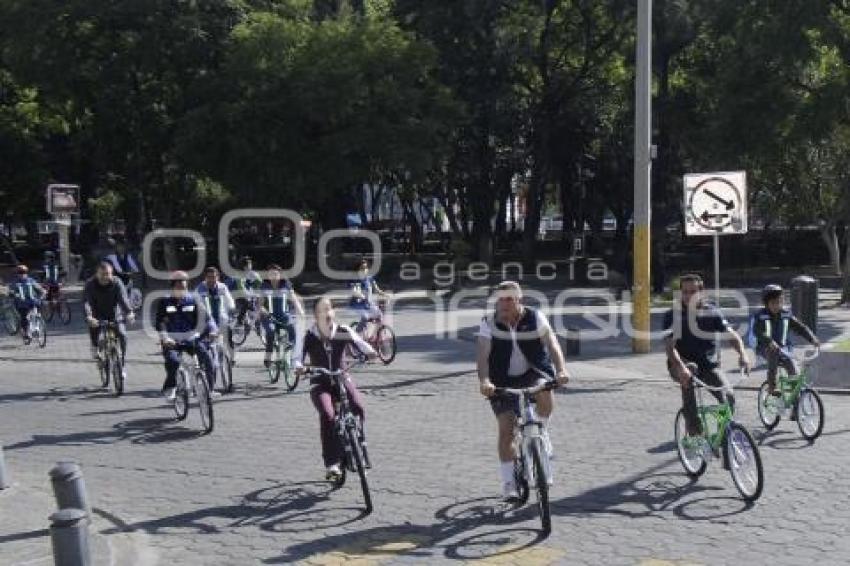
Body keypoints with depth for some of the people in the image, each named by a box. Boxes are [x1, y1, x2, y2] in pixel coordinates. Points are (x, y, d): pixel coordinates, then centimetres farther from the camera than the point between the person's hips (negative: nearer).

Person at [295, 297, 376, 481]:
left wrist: (371, 352, -37)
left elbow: (359, 342, -15)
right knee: (328, 415, -26)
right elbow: (300, 356, -16)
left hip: (341, 378, 2)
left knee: (359, 408, -23)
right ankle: (331, 464, -18)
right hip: (320, 383, -2)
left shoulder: (343, 332, -5)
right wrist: (299, 367, -39)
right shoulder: (309, 336, -8)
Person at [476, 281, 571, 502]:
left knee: (544, 391, -35)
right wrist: (484, 381, -38)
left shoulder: (535, 318, -9)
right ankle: (508, 483, 6)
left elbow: (552, 345, -19)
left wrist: (561, 370, -37)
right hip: (504, 381, 0)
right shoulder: (489, 323, -10)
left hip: (535, 372, 0)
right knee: (506, 430, -7)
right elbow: (483, 355, -20)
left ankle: (542, 433, -6)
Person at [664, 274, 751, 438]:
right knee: (688, 377, -37)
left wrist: (742, 354, -22)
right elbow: (670, 346, -19)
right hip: (681, 365, -2)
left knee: (728, 397, -20)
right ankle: (694, 429, -30)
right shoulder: (673, 314, -8)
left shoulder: (712, 313, -1)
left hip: (708, 366, 2)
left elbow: (733, 336, -1)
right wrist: (681, 367, -37)